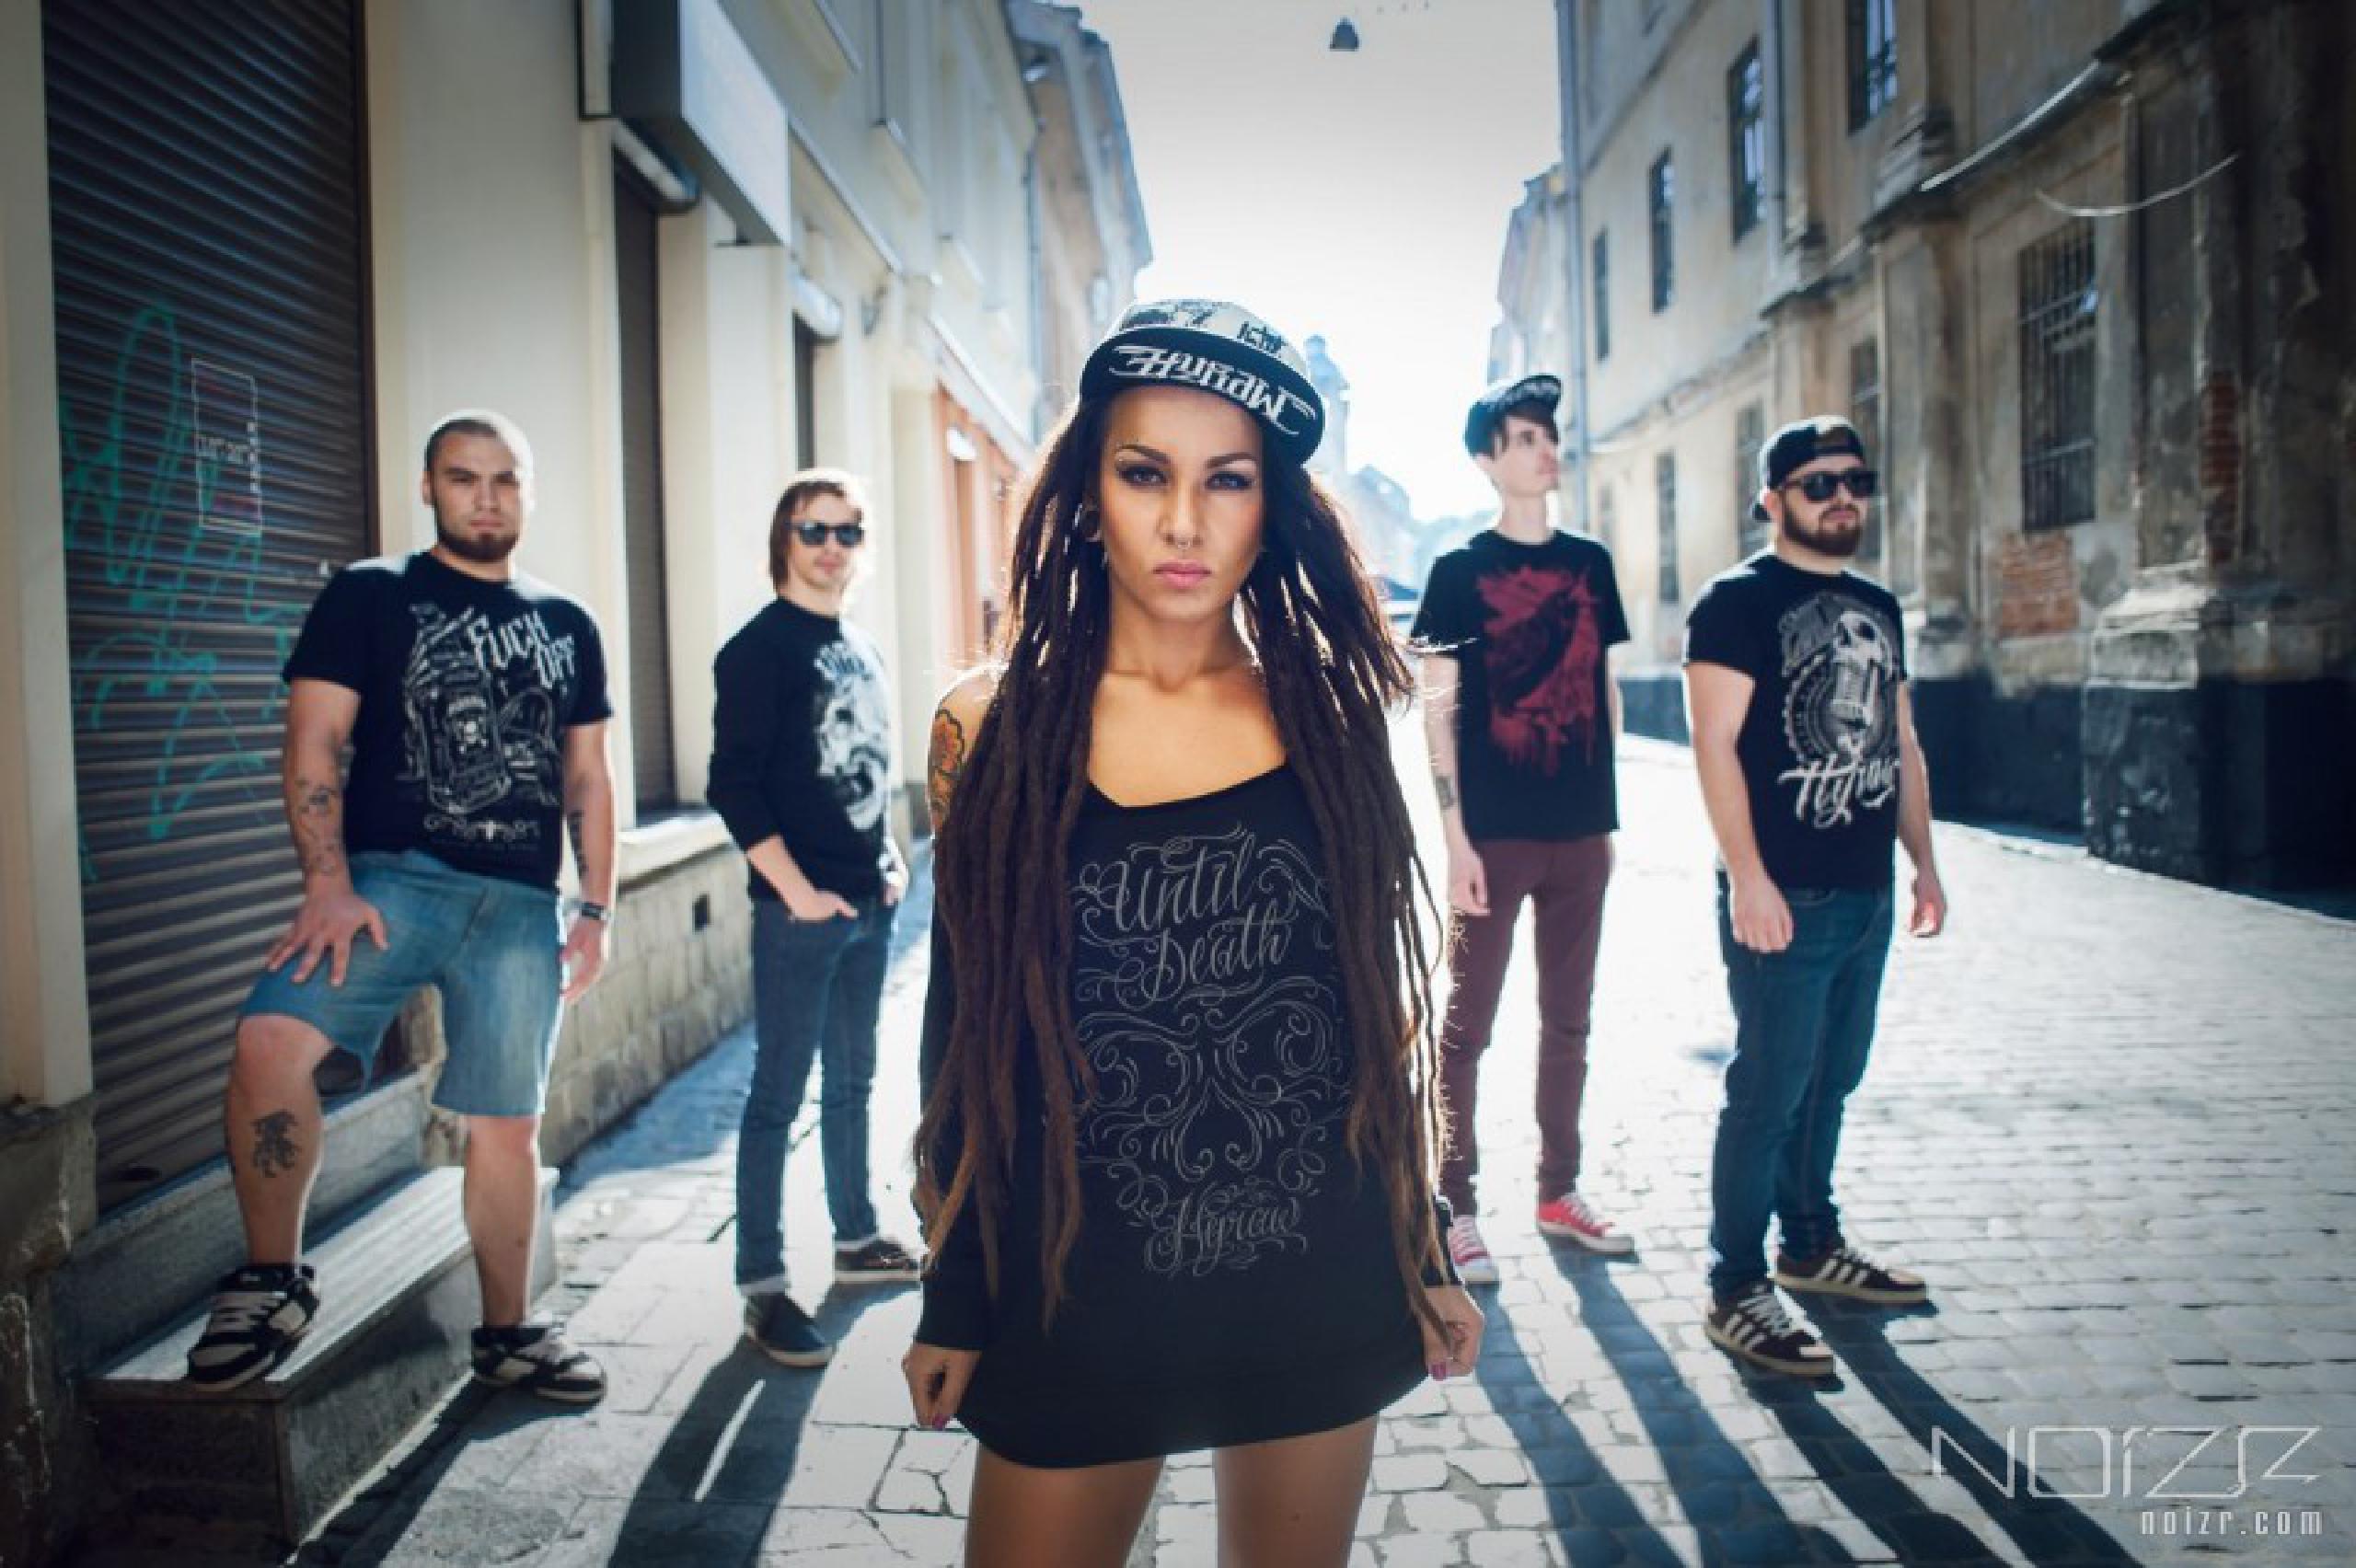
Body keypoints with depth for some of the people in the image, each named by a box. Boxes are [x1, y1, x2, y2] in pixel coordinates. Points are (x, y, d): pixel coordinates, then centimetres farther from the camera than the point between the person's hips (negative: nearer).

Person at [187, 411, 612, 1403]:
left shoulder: (566, 627, 16)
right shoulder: (368, 596, 6)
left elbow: (587, 779, 17)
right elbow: (314, 743, -2)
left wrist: (596, 912, 8)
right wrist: (330, 886, -15)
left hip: (521, 903, 3)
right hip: (392, 875, -2)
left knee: (507, 1125, 6)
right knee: (272, 1038, -26)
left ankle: (507, 1332, 23)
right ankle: (273, 1282, -5)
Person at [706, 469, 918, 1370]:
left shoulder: (862, 649, 14)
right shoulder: (759, 650, -9)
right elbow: (733, 788, -15)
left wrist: (890, 859, 10)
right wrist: (797, 890, -17)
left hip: (869, 904, 8)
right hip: (800, 910, -7)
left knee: (852, 1081, 17)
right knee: (779, 1093, -2)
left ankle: (855, 1241, 31)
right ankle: (762, 1288, 5)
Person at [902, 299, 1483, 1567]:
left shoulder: (1328, 713, -2)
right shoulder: (994, 727, -6)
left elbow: (1380, 1008, 5)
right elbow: (964, 1027, -1)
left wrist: (1426, 1253, 8)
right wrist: (953, 1304, 2)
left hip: (1320, 1282, 2)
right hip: (1077, 1296, -1)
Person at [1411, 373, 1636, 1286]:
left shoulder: (1590, 562, 11)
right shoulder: (1460, 570, -2)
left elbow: (1604, 689, 15)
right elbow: (1437, 708, -6)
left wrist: (1606, 808, 10)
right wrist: (1455, 836, -13)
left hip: (1581, 833, 5)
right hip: (1495, 833, -5)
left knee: (1568, 1023, 13)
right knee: (1467, 1025, 2)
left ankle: (1559, 1192, 26)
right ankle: (1457, 1211, 12)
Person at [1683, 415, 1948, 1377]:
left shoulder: (1877, 608, 17)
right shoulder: (1738, 601, -7)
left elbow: (1901, 745, 21)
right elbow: (1714, 743, -15)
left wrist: (1923, 861, 16)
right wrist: (1747, 878, -21)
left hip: (1866, 893, 8)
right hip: (1783, 896, -8)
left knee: (1829, 1084, 17)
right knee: (1769, 1092, -4)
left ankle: (1812, 1246, 33)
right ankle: (1736, 1292, 6)